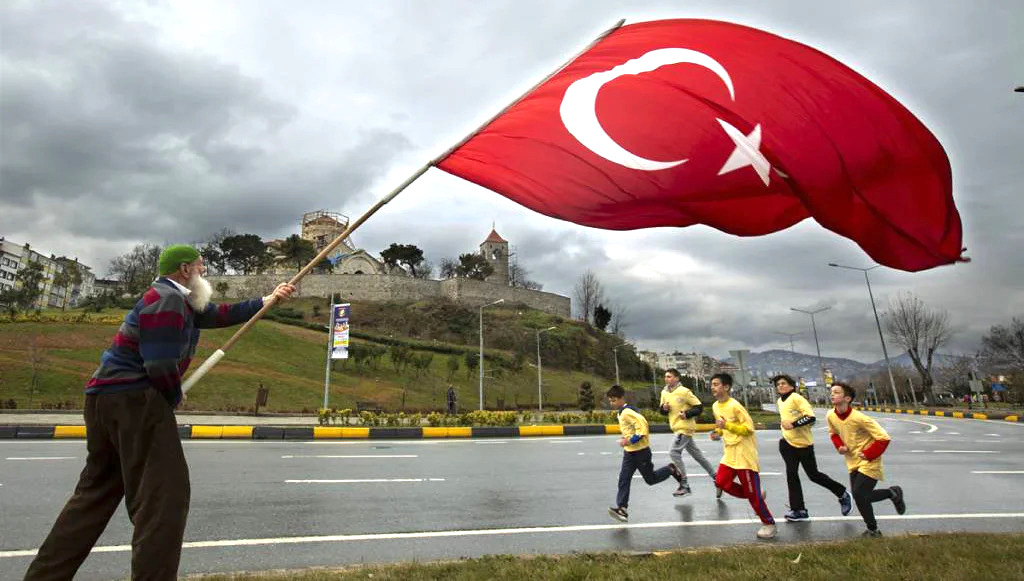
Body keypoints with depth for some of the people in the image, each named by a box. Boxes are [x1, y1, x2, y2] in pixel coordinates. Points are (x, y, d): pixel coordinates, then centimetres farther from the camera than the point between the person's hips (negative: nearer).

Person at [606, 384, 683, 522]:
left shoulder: (627, 412, -23)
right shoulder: (622, 412, 8)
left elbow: (642, 427, -29)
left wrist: (629, 440, -26)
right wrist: (626, 438, 10)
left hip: (640, 451, -9)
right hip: (629, 452, 9)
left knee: (650, 480, 9)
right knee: (623, 480, -2)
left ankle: (671, 470, 31)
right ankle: (622, 508, -3)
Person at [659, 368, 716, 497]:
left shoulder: (684, 391, -16)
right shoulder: (664, 392, 5)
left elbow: (699, 407, -12)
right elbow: (662, 411, 15)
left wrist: (687, 414, -24)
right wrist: (664, 408, -7)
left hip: (685, 428, -8)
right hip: (677, 428, 8)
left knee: (674, 453, -14)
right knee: (696, 454, 17)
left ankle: (684, 485, -5)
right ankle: (715, 476, 31)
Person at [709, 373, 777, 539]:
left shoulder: (735, 406, -20)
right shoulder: (715, 406, 6)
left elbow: (749, 428, -19)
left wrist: (727, 425, -28)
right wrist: (718, 433, 1)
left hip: (744, 453, -8)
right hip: (729, 452, 8)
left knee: (752, 492, -1)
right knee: (721, 482, 0)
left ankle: (769, 524, 17)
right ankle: (757, 496, 19)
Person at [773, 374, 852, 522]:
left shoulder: (797, 398, -15)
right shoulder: (779, 402, 8)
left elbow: (811, 417, -24)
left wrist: (793, 425, -27)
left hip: (804, 443, -6)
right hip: (788, 443, 6)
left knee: (813, 475, 5)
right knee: (791, 474, -1)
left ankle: (843, 494, 29)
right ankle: (798, 510, 5)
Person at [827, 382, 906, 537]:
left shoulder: (859, 418, -26)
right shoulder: (830, 416, -7)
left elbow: (884, 438, -20)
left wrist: (868, 454, -19)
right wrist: (839, 446, -3)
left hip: (869, 462, -7)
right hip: (853, 463, 7)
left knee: (858, 494, -14)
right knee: (861, 496, 8)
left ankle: (873, 530, 9)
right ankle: (892, 493, 33)